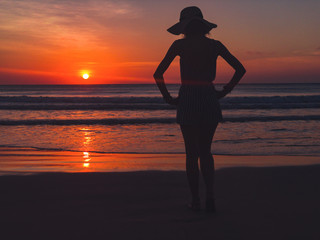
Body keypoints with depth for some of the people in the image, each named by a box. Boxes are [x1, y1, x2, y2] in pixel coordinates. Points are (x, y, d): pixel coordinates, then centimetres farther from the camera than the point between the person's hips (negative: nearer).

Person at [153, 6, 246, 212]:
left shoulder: (180, 45, -1)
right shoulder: (215, 45, 6)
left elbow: (158, 74, -5)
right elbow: (240, 69, 6)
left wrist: (168, 98, 3)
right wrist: (224, 92, 10)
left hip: (187, 101, -2)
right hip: (209, 100, 2)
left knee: (191, 153, 9)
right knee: (205, 151, 15)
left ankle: (196, 200, 10)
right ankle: (210, 192, -4)